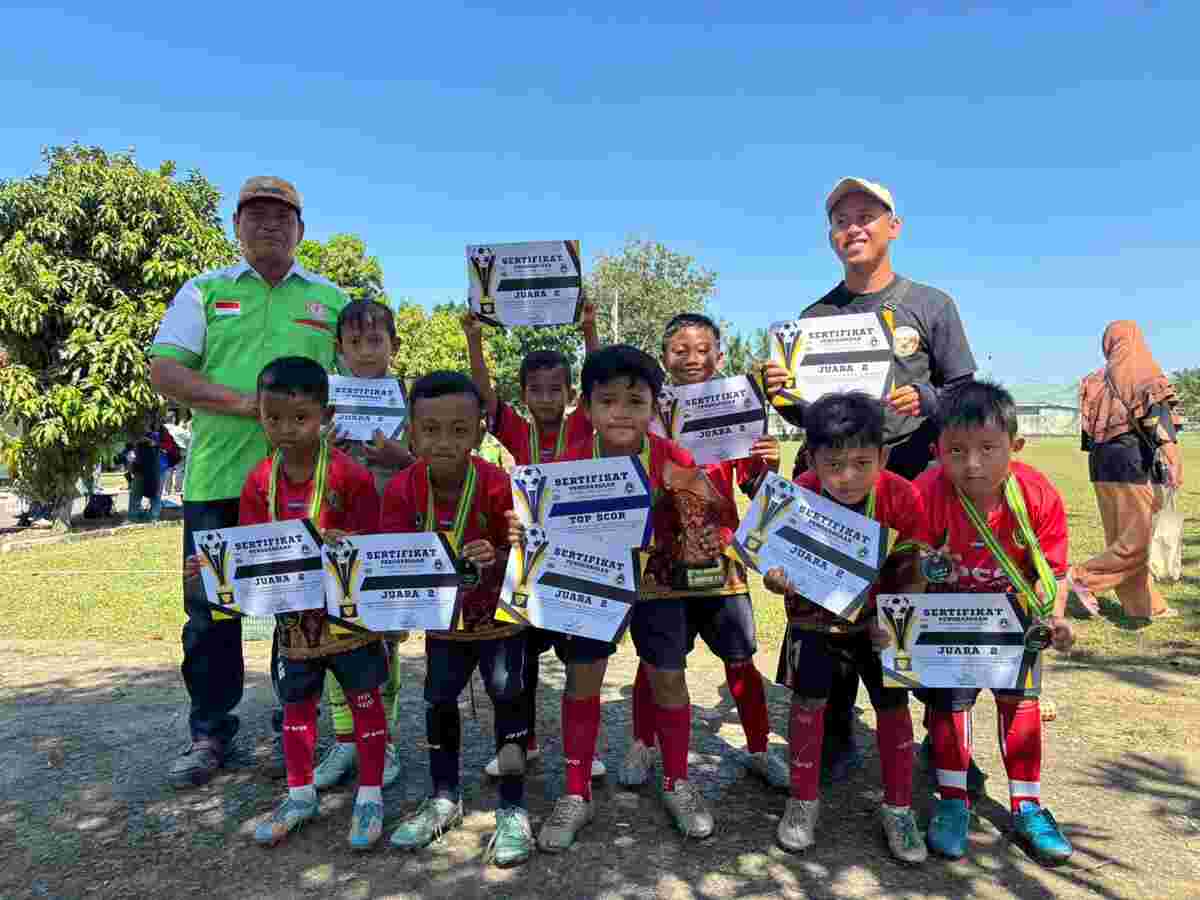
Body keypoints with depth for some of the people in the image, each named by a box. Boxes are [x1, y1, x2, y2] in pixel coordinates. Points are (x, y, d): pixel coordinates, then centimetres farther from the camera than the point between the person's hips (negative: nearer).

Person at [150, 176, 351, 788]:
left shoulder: (330, 299, 12)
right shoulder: (203, 292, 11)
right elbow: (164, 373, 0)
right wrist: (246, 403, -14)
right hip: (217, 479, 0)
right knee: (210, 610, 7)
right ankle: (210, 733, 24)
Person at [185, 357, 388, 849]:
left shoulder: (349, 475, -17)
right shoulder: (260, 481, -2)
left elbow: (371, 545, -14)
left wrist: (344, 546, -34)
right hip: (293, 613, 5)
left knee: (364, 698, 9)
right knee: (296, 702, 18)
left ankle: (370, 794, 25)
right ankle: (300, 795, 36)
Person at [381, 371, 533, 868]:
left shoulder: (498, 486, -26)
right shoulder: (402, 488, -17)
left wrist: (496, 561, -40)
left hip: (499, 613, -3)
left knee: (507, 696, -4)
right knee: (438, 700, 10)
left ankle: (513, 808, 12)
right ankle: (444, 798, 31)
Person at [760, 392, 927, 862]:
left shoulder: (901, 497, -24)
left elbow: (912, 575, -14)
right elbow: (773, 572, -16)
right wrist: (781, 580, -39)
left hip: (878, 617, 1)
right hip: (814, 616, 0)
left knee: (893, 704, 4)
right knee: (808, 701, -2)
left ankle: (898, 808, 24)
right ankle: (803, 801, 19)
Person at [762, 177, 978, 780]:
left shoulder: (931, 305, 7)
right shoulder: (815, 316, 13)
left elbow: (964, 392, 4)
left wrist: (923, 400, -16)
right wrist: (781, 393, -6)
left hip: (916, 478, -2)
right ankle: (836, 742, 20)